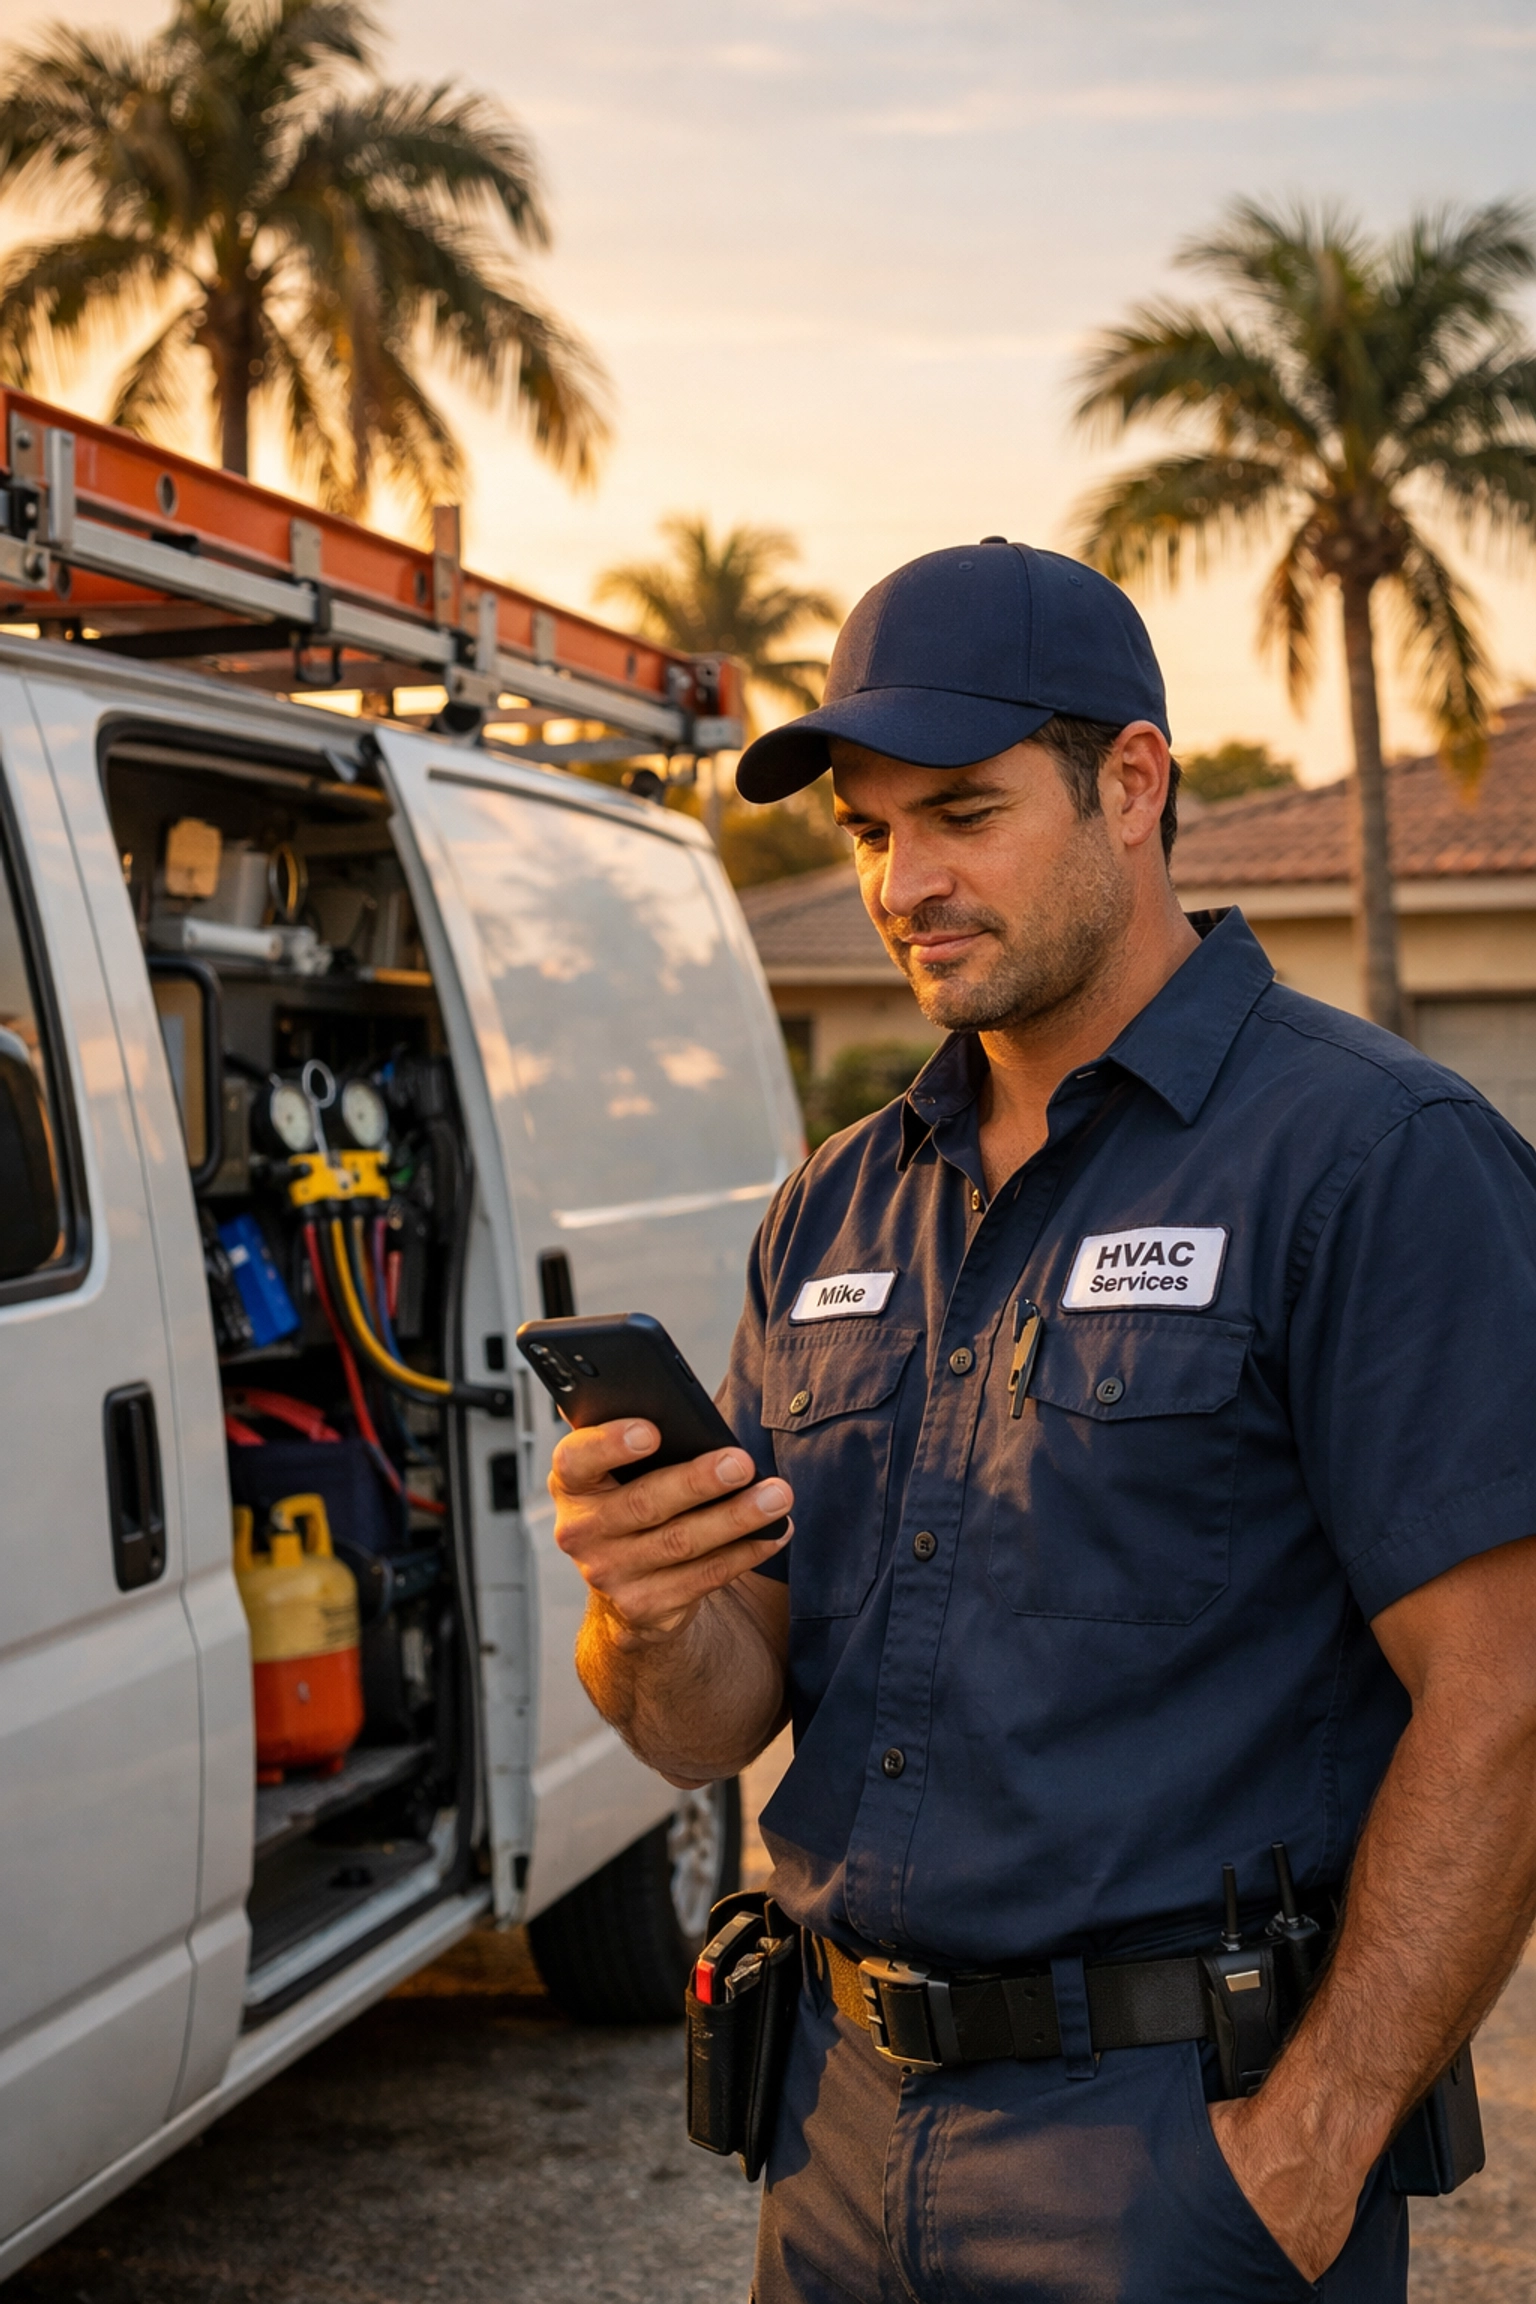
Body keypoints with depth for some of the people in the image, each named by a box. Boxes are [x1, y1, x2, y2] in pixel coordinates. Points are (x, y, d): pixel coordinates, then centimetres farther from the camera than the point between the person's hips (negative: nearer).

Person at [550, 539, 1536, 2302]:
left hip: (1173, 2136, -6)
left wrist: (1304, 2157, -19)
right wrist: (648, 1612, -13)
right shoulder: (836, 1213, 9)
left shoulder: (1377, 1157, -11)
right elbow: (712, 1731, 8)